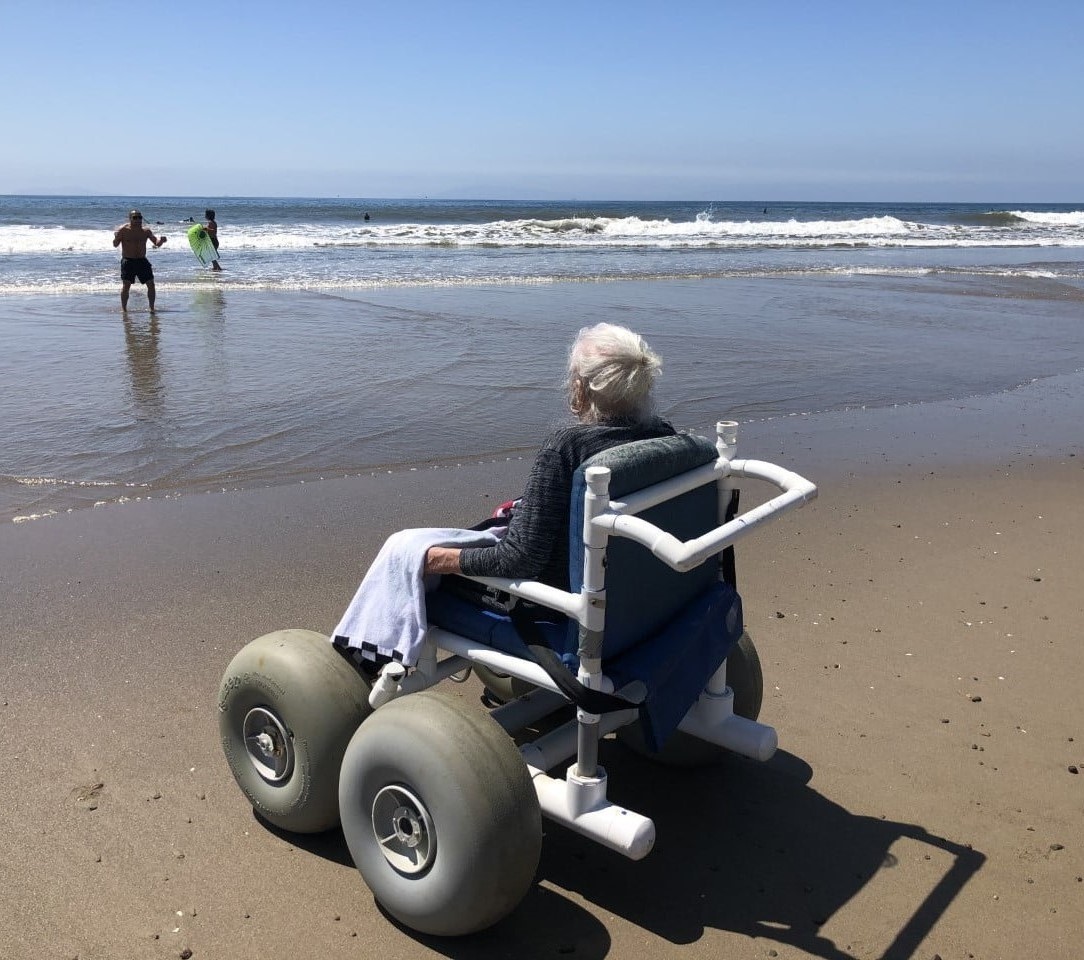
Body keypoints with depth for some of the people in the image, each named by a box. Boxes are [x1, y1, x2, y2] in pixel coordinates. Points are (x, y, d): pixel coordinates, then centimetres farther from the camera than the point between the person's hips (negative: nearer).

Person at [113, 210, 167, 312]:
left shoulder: (146, 231, 3)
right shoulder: (123, 230, -5)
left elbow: (156, 242, 3)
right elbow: (115, 244, -8)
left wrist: (160, 240, -20)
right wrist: (116, 237, -31)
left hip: (142, 261, 3)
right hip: (128, 261, -3)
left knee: (151, 284, 0)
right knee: (126, 285, -7)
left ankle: (152, 308, 11)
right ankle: (123, 309, 1)